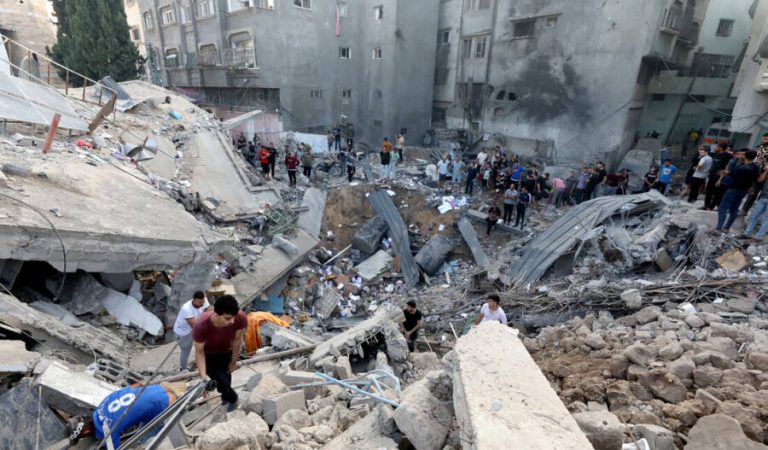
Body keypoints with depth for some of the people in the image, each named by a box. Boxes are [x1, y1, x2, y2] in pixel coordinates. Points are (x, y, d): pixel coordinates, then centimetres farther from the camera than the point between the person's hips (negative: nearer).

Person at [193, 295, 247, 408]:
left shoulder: (241, 318, -38)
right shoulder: (201, 326, -42)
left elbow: (237, 339, -18)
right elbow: (199, 352, -24)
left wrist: (234, 361, -5)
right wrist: (203, 376, -32)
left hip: (227, 352, 2)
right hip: (209, 355, -2)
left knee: (226, 377, 21)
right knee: (222, 381, -5)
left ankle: (225, 396, 55)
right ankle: (232, 398, 30)